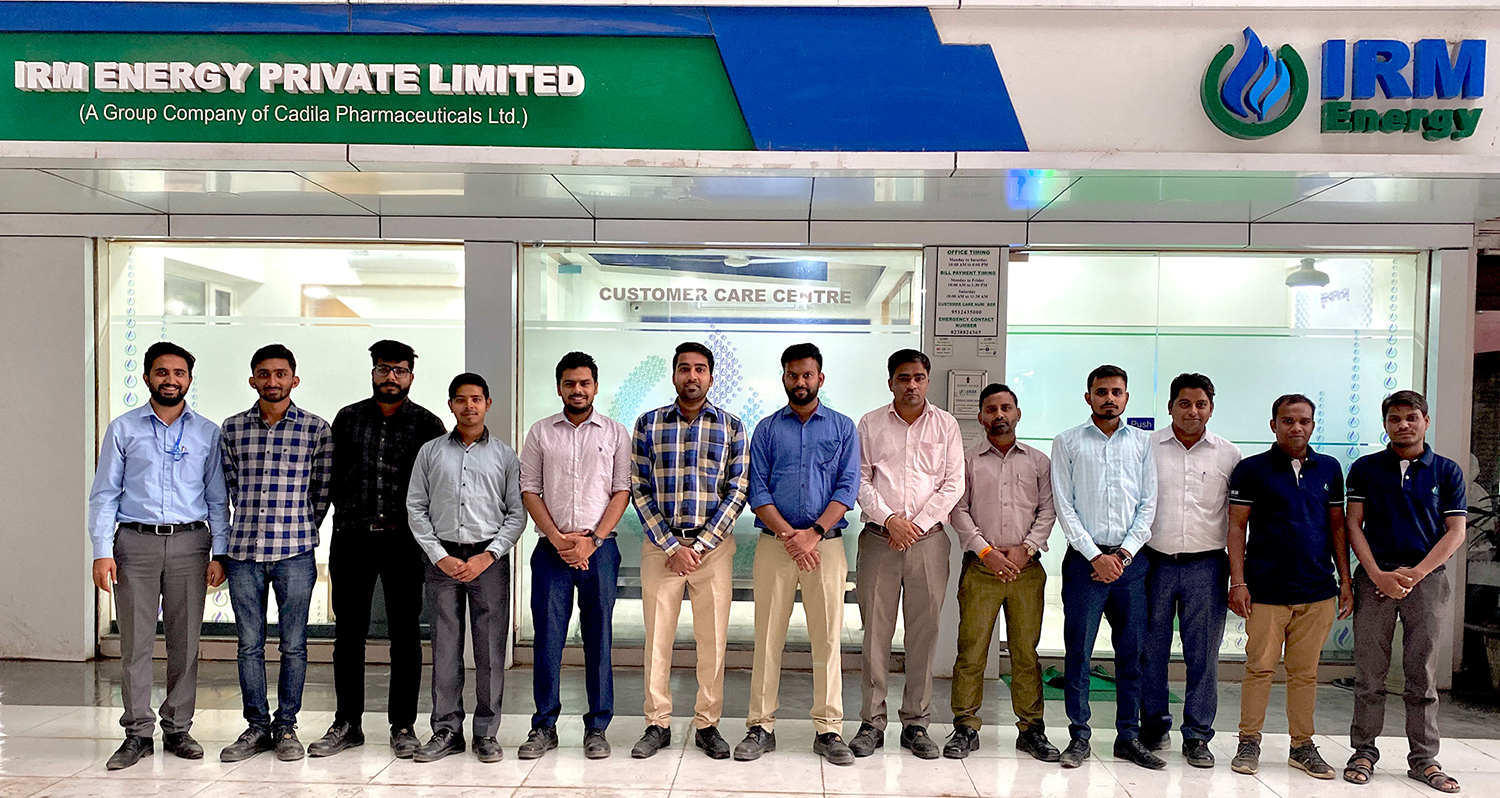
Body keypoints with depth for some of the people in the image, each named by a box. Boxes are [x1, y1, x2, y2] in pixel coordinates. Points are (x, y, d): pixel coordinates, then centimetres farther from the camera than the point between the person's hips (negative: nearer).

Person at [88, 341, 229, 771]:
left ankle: (177, 728, 16)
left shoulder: (208, 433, 8)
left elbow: (217, 498, 8)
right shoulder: (123, 429, 7)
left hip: (189, 543, 1)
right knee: (135, 642, 2)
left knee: (185, 641, 5)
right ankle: (138, 733, 12)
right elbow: (104, 494, 5)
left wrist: (219, 554, 2)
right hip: (135, 543, 0)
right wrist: (102, 552, -4)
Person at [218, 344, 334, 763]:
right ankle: (257, 726, 22)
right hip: (243, 550, 2)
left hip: (294, 554, -2)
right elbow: (230, 486, 15)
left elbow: (322, 489, 6)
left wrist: (301, 530, 7)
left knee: (293, 645, 5)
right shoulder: (232, 428, 7)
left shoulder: (316, 429, 0)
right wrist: (250, 523, 13)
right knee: (249, 643, 9)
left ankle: (286, 726, 18)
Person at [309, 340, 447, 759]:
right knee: (348, 634, 8)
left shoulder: (428, 425, 3)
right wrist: (347, 517, 8)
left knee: (405, 635, 4)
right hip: (352, 538, 2)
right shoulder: (347, 418, 9)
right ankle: (347, 724, 20)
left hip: (403, 540, -2)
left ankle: (403, 726, 14)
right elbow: (332, 476, 13)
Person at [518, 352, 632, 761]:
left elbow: (622, 492, 2)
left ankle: (597, 727, 13)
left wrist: (592, 539, -10)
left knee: (599, 638, 3)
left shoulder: (615, 433, 7)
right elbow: (529, 490, 5)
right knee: (547, 637, 3)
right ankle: (544, 726, 14)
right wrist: (558, 538, -7)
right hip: (551, 548, 1)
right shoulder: (541, 432, 10)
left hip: (599, 547, -1)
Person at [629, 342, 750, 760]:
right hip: (660, 544, 0)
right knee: (657, 636, 5)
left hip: (713, 545, 0)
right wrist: (671, 547, -8)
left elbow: (737, 490, -1)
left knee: (712, 638, 5)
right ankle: (657, 724, 18)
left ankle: (707, 725, 18)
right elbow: (639, 489, 1)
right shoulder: (648, 423, 4)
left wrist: (700, 546, -9)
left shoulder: (731, 426, 3)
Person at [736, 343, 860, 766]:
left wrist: (814, 533, -12)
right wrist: (788, 534, -12)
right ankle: (761, 727, 11)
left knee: (827, 637, 1)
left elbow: (848, 487, 1)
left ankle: (829, 730, 9)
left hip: (826, 542, 0)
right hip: (774, 541, 0)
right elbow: (757, 489, 2)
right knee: (768, 636, 2)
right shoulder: (767, 429, 10)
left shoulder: (843, 427, 9)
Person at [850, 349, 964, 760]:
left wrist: (917, 524, -7)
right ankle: (872, 722, 9)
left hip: (928, 538, 0)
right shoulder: (870, 424, 8)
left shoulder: (945, 425, 8)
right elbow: (860, 480, 3)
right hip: (878, 538, 0)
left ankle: (916, 723, 12)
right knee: (875, 630, 0)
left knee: (924, 632, 2)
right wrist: (888, 519, -10)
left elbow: (953, 483, 2)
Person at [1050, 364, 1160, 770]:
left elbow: (1148, 504, 6)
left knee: (1132, 651, 7)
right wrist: (1095, 555, -8)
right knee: (1078, 650, 0)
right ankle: (1079, 736, 11)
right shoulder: (1067, 443, 4)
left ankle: (1129, 737, 18)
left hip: (1130, 559, 2)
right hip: (1085, 558, -2)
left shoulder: (1142, 443, 10)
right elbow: (1064, 507, -1)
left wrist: (1123, 554, -5)